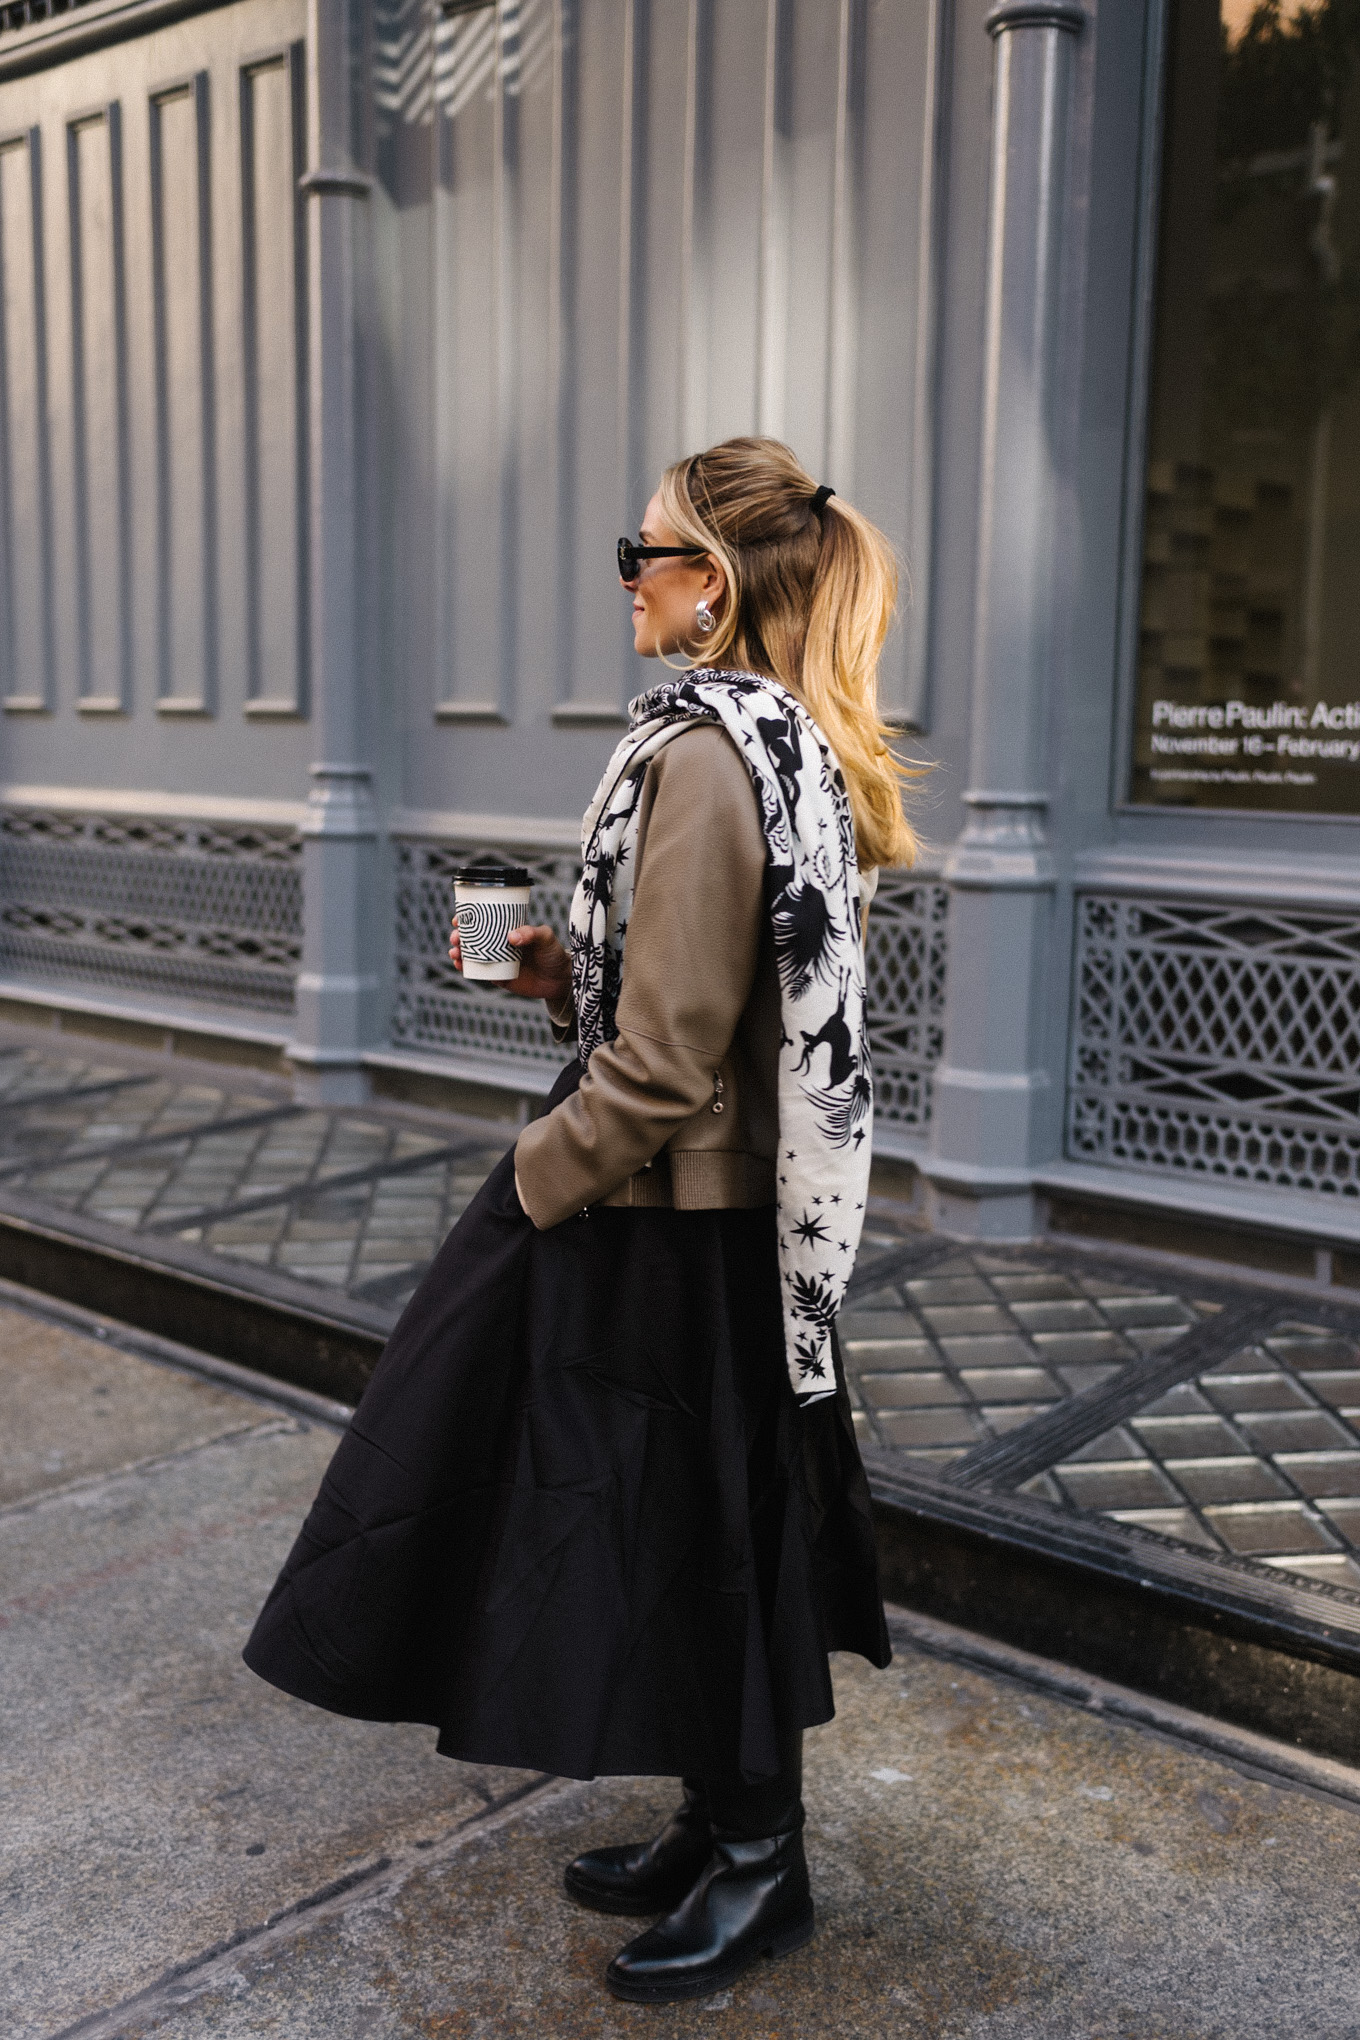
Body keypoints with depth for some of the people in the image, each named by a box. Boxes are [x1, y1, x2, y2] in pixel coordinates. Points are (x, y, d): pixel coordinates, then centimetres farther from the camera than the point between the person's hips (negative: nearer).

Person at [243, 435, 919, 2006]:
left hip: (677, 1222, -10)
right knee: (712, 1529, 20)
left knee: (691, 1534, 7)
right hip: (737, 1210, 10)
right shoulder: (788, 745, 8)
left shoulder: (701, 754, -22)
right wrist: (566, 971, 8)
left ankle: (758, 1869, 26)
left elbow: (666, 1056, -24)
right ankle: (723, 1826, 37)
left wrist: (542, 1179, -10)